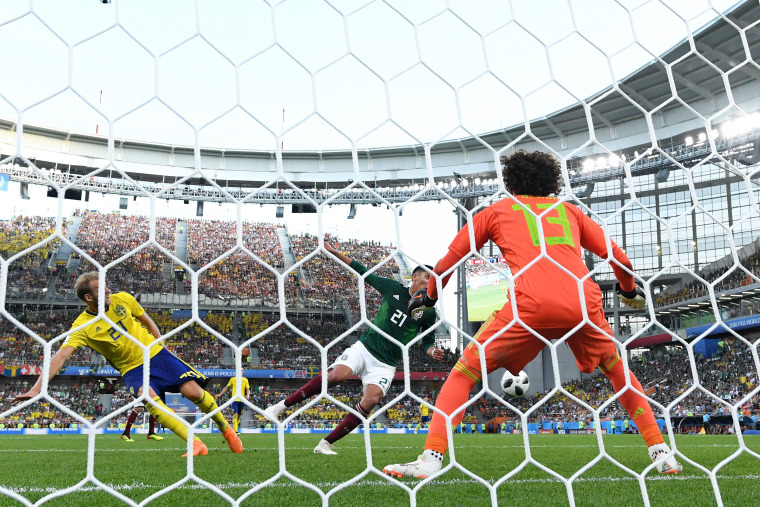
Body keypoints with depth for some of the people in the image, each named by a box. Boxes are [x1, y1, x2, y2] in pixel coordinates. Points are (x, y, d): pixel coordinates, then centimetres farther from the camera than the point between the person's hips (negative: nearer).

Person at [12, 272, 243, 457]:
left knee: (193, 391, -15)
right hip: (132, 369, -2)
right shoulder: (82, 326, -14)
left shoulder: (123, 299, -6)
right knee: (149, 397, -32)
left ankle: (226, 429, 11)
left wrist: (161, 347, 11)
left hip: (155, 354, 2)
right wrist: (37, 388, -33)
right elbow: (60, 357, -23)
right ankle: (197, 445, -27)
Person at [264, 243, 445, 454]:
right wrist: (334, 252, 6)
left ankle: (325, 444, -9)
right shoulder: (393, 288, 3)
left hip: (385, 364, 1)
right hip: (364, 347, 0)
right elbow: (362, 272, 10)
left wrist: (432, 351, -10)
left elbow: (427, 340, 14)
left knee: (371, 400, -22)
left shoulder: (427, 313, 3)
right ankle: (281, 406, -14)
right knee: (336, 375, -26)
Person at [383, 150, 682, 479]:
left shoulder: (496, 210, 24)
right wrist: (629, 292, 46)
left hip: (531, 304, -3)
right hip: (583, 302, 3)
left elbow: (447, 262, 25)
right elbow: (619, 258, 26)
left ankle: (432, 458, -4)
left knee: (464, 373, 10)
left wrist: (429, 297, 42)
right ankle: (662, 454, 26)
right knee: (618, 372, 30)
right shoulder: (568, 209, 29)